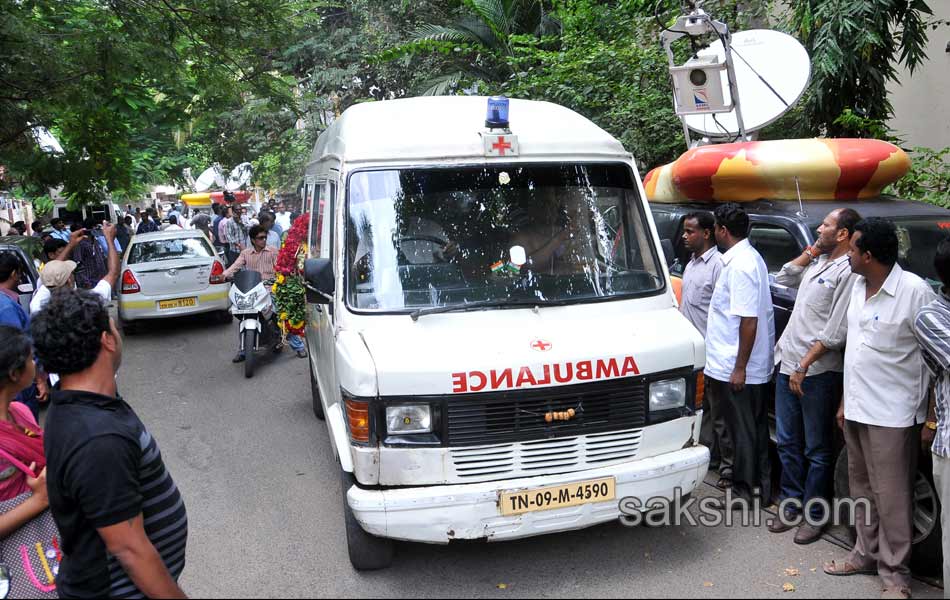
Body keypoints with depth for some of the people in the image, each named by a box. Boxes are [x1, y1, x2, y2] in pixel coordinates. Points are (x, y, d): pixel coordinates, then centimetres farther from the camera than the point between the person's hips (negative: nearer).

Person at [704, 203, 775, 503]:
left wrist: (740, 367, -20)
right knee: (755, 427, 16)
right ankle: (760, 485, 27)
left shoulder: (740, 265, -20)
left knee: (743, 431, 2)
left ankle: (747, 489, 14)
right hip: (756, 367, 10)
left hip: (737, 368, -10)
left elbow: (749, 321, -24)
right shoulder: (751, 257, 11)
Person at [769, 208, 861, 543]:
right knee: (787, 442, 16)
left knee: (817, 449, 5)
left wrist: (805, 365, -18)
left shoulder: (848, 271, -14)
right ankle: (791, 504, 28)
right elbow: (783, 279, 22)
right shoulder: (817, 263, 12)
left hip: (817, 372, -8)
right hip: (788, 364, 9)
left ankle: (814, 515, 16)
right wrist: (809, 253, 9)